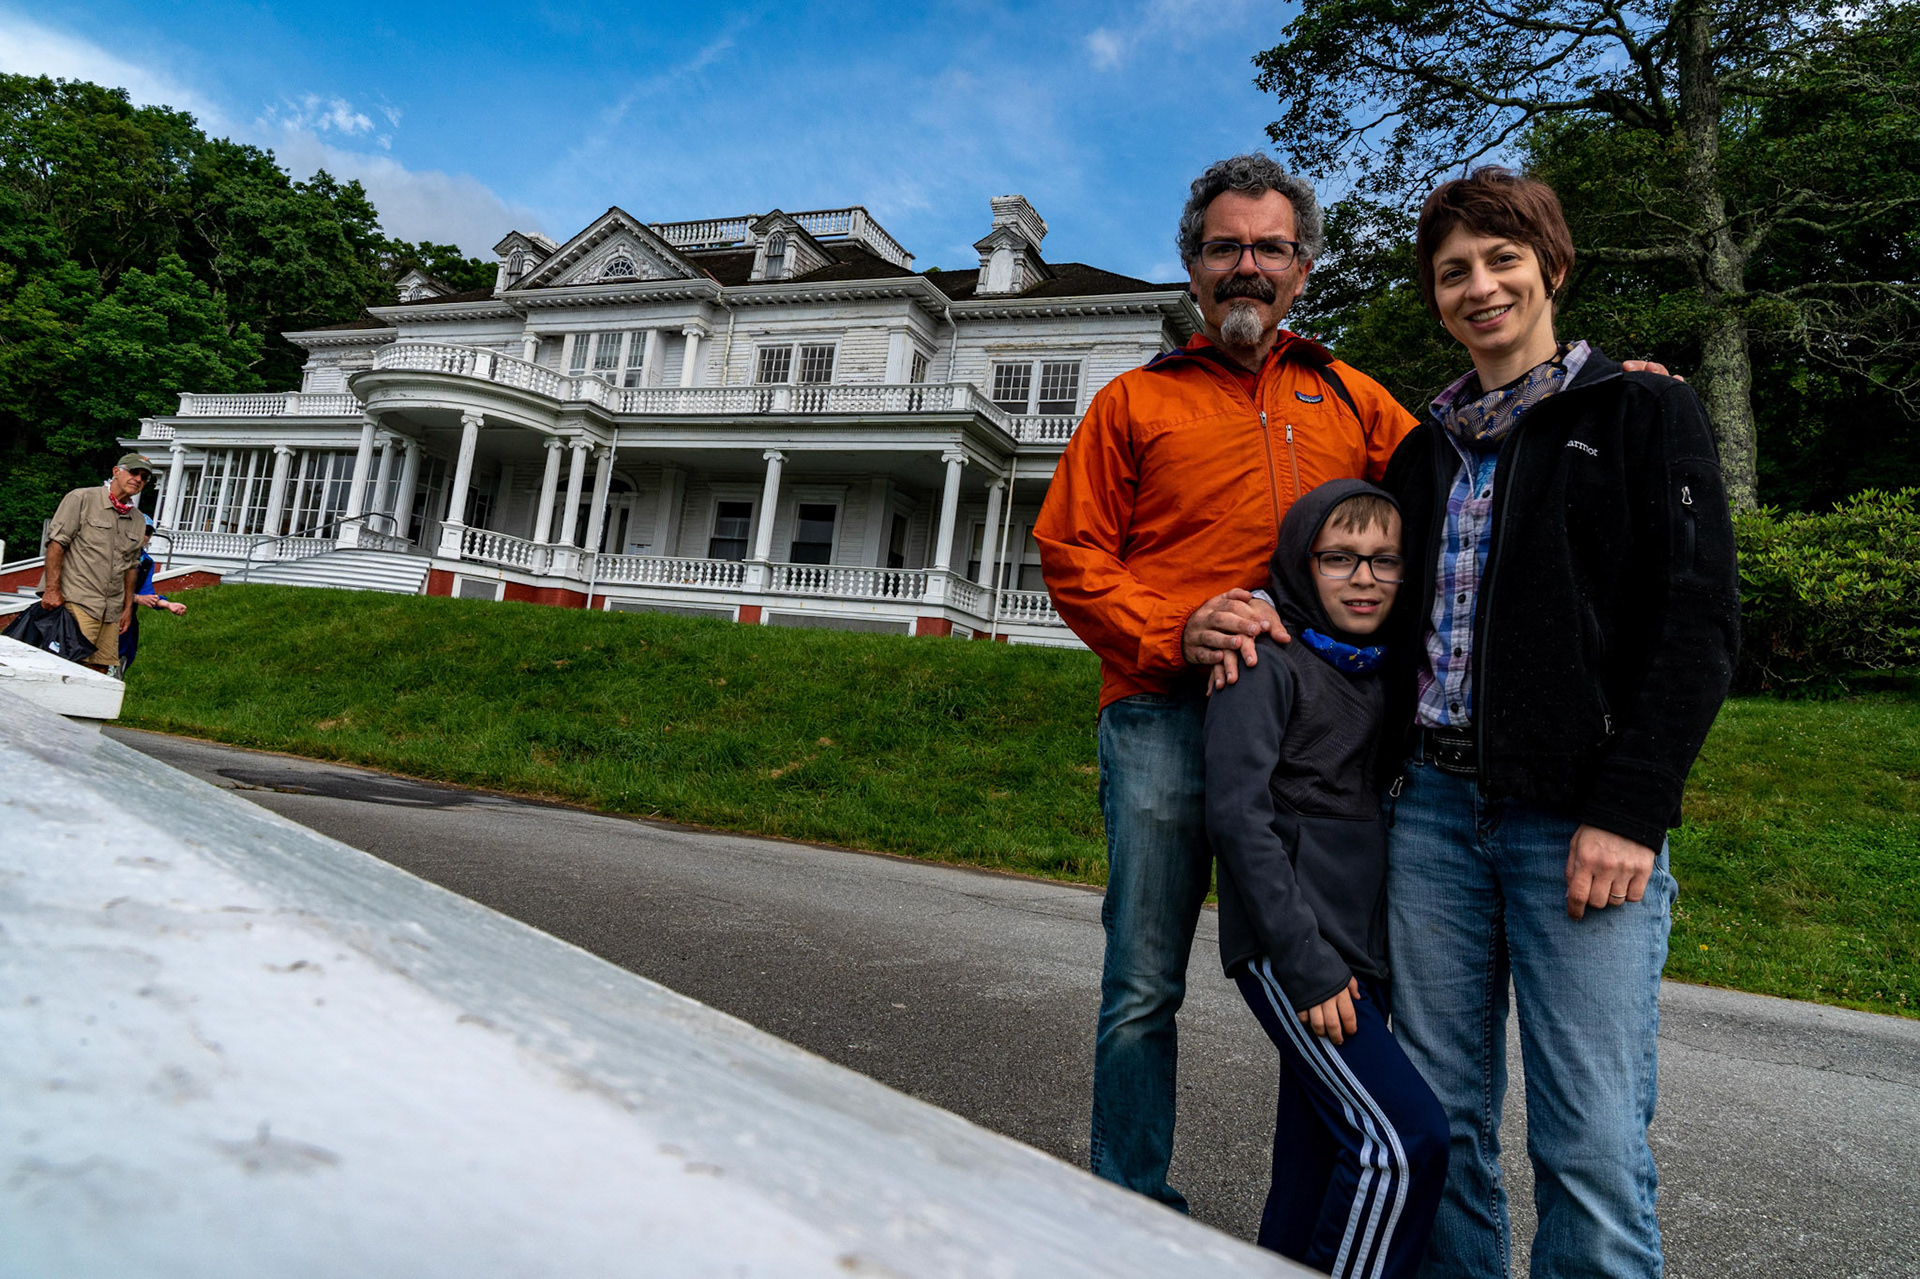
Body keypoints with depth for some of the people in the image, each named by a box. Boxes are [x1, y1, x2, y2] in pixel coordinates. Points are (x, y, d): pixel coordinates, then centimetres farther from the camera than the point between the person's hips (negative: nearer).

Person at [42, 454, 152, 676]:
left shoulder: (138, 520, 18)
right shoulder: (81, 499, 0)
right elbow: (56, 542, -6)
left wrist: (128, 607, 19)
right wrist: (52, 589, -13)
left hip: (112, 611, 6)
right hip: (78, 601, -6)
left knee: (100, 670, 1)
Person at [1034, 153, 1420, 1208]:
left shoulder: (1350, 400, 19)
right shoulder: (1135, 401, 11)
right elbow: (1070, 553, 4)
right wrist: (1173, 632, -12)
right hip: (1165, 717, -2)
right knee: (1144, 984, 2)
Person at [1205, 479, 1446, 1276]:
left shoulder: (1380, 672, 16)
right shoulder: (1269, 664, -7)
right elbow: (1238, 815, -14)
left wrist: (1371, 956, 12)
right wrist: (1307, 962, -17)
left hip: (1358, 953, 7)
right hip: (1290, 949, -7)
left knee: (1316, 1165, 11)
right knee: (1406, 1137, -16)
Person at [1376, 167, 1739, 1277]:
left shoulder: (1645, 412, 6)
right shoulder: (1427, 450, 19)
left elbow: (1698, 622, -3)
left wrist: (1629, 811, -13)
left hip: (1582, 819, -4)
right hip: (1432, 809, 4)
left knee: (1593, 1145, -4)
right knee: (1439, 1122, 8)